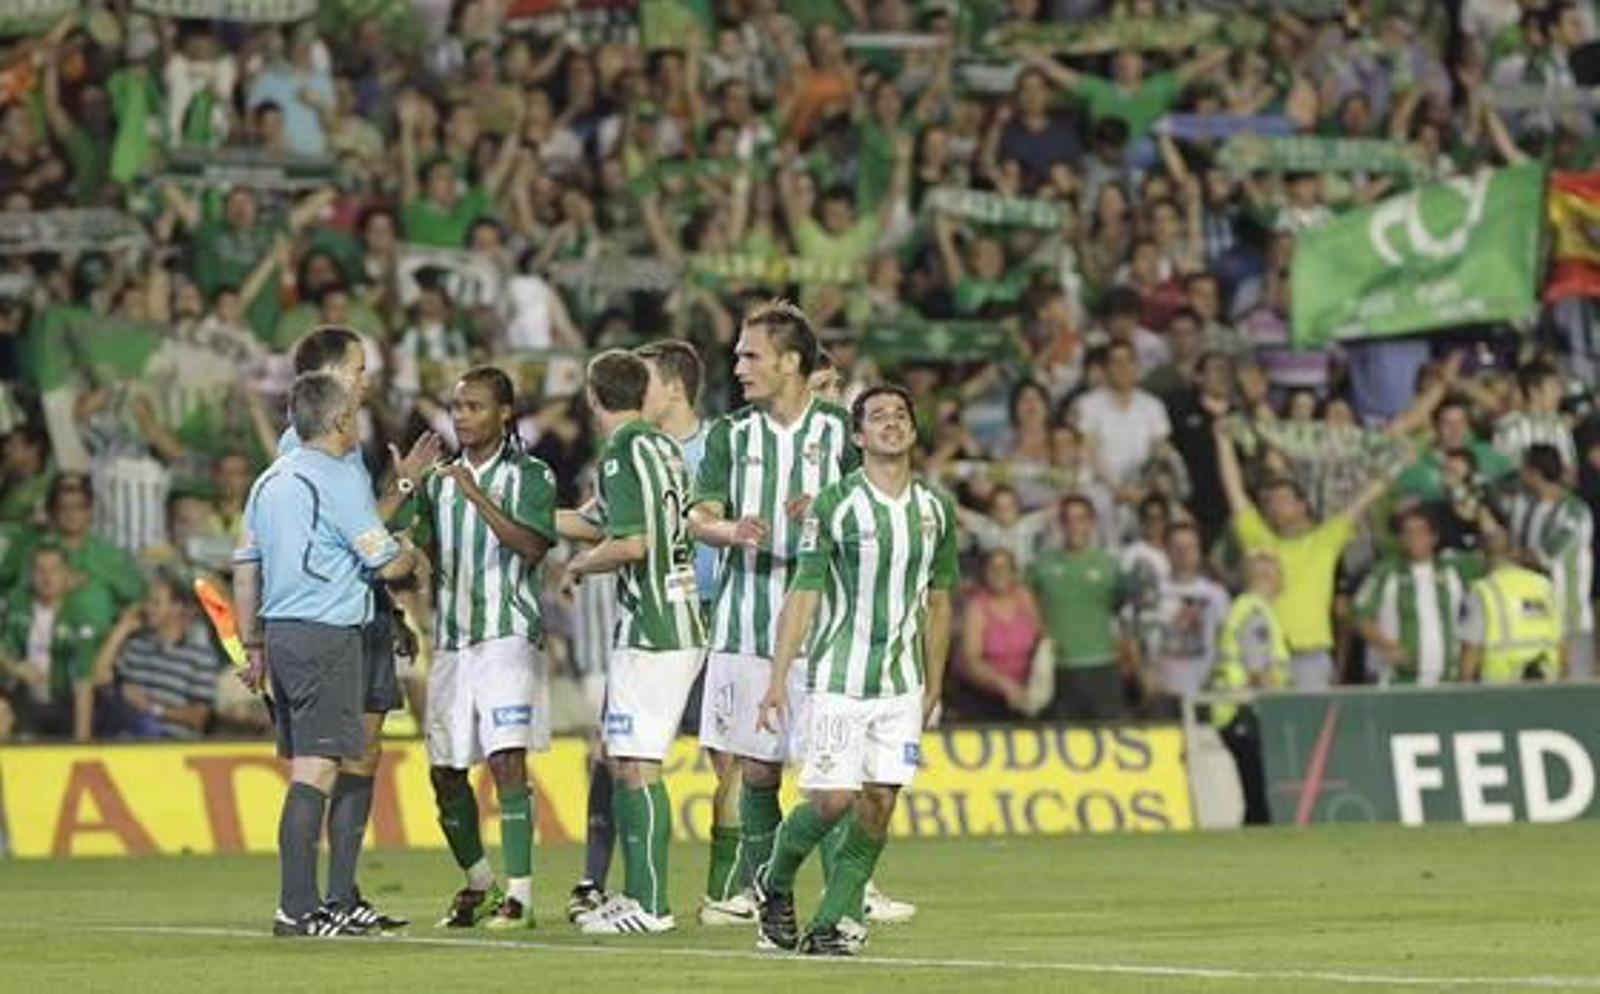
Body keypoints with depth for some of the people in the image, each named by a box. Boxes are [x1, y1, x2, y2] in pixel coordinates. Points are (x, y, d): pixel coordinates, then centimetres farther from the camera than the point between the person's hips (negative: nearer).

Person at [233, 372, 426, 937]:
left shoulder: (269, 482, 15)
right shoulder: (339, 479, -10)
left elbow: (246, 568, 18)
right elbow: (386, 563, -8)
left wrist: (253, 646, 23)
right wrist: (414, 556, 14)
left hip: (281, 633, 9)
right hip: (326, 635, -9)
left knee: (306, 770, 12)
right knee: (316, 772, -10)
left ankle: (311, 905, 13)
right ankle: (296, 909, -14)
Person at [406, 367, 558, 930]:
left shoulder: (530, 476, 0)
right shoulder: (438, 482, 15)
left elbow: (532, 546, -14)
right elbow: (418, 554, 17)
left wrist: (478, 496, -18)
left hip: (507, 635, -6)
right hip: (451, 639, 6)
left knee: (506, 759, -15)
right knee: (444, 772, 6)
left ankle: (519, 893, -14)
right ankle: (477, 880, 26)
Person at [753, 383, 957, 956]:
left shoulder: (935, 510, 8)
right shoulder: (834, 505, -6)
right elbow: (801, 596, -4)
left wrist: (934, 687, 16)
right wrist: (777, 679, -8)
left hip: (903, 683, 4)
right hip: (839, 678, -4)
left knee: (879, 804, -3)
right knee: (832, 799, -8)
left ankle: (830, 924, 5)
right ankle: (774, 883, 19)